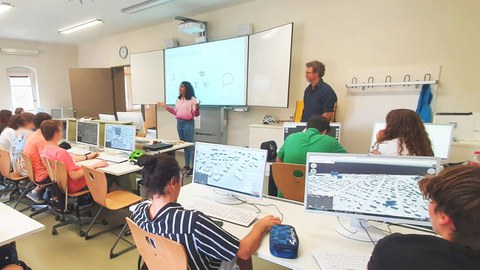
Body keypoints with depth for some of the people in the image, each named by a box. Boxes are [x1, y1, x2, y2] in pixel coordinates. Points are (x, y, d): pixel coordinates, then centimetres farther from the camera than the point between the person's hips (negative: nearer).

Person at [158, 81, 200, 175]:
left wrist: (197, 108, -33)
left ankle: (193, 167, 3)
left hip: (188, 123, -7)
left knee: (190, 145, -4)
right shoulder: (178, 99, 12)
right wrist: (166, 107, 13)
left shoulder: (192, 99, -9)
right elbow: (176, 112, 15)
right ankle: (187, 165, 23)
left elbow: (195, 114, -13)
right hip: (179, 123, 7)